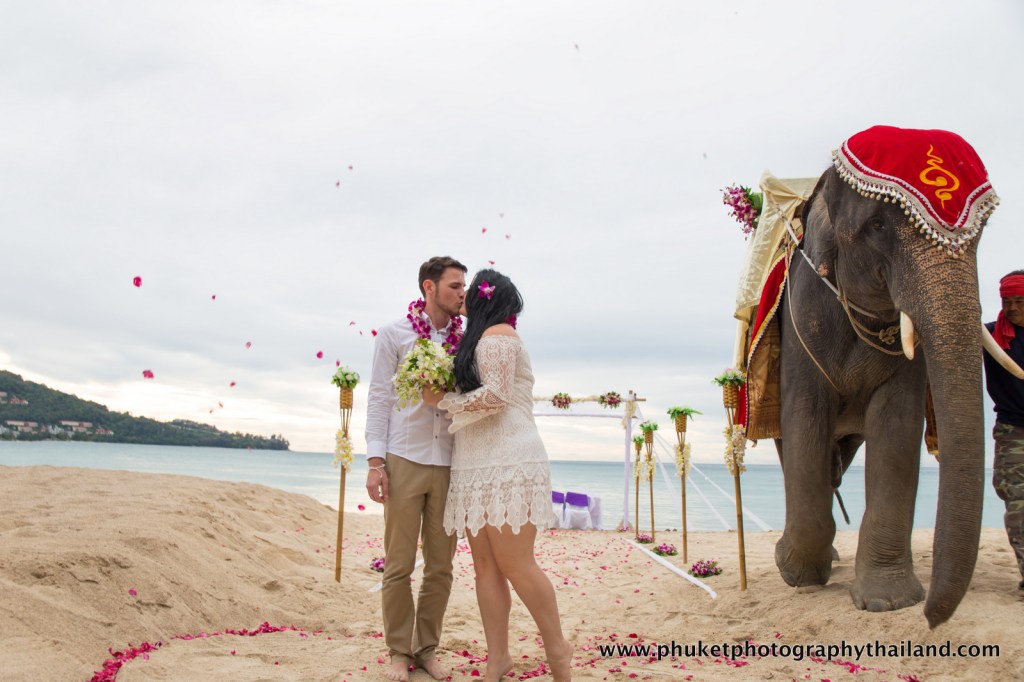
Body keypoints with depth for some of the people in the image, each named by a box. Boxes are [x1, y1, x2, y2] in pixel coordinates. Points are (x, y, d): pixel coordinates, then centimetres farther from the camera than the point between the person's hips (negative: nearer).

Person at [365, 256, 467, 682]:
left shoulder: (465, 339, 9)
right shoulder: (394, 335, 2)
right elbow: (379, 399, 0)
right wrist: (375, 462, -6)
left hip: (449, 464, 3)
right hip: (404, 460, -3)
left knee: (440, 566, 8)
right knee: (399, 564, 4)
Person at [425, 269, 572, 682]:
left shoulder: (497, 335, -3)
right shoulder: (486, 339, 23)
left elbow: (495, 396, -13)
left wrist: (441, 400, -4)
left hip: (507, 463, -9)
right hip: (478, 466, 9)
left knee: (514, 564, -8)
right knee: (485, 565, 4)